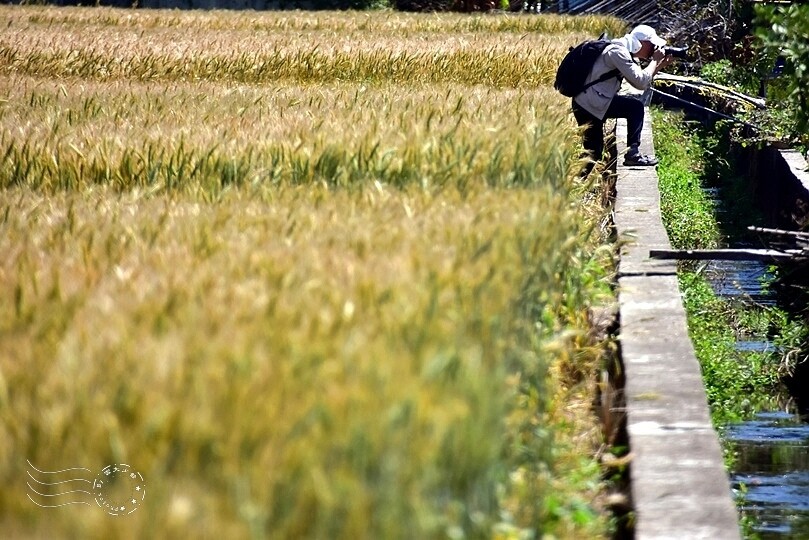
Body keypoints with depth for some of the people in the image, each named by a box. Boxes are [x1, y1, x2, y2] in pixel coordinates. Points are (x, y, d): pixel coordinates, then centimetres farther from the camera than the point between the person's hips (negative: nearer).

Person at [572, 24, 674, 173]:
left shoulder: (626, 53, 16)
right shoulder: (618, 52, -16)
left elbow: (640, 85, 18)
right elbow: (641, 81, -22)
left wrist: (660, 66, 8)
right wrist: (655, 60, -8)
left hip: (583, 106, 11)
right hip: (591, 104, -11)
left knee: (593, 154, 13)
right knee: (635, 107, -11)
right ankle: (632, 153, -9)